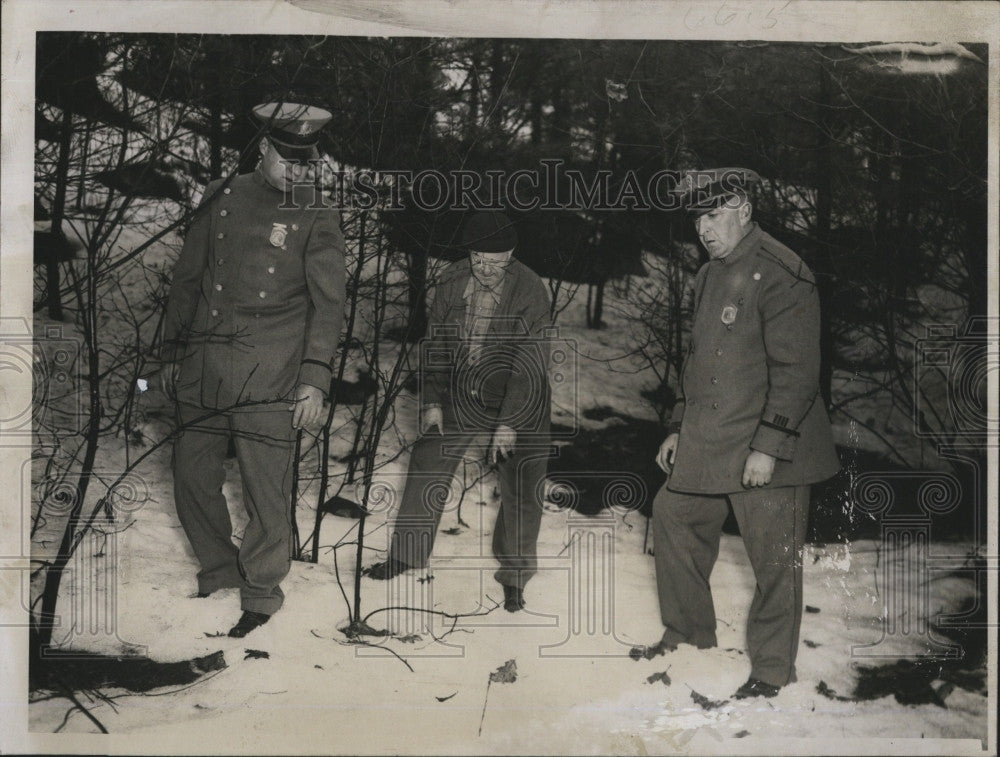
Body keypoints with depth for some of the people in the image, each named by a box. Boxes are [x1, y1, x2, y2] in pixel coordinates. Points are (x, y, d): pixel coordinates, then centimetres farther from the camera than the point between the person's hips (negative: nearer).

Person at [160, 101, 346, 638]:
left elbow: (328, 305, -2)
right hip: (202, 369, 4)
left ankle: (261, 591, 14)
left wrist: (314, 379, -11)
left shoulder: (316, 221, 1)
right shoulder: (221, 200, 10)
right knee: (192, 475, 9)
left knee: (266, 491, -4)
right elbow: (186, 279, 16)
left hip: (267, 376, -4)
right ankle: (220, 569, 30)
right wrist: (171, 351, 16)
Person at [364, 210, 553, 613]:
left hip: (518, 404, -4)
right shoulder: (451, 282, -7)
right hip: (458, 397, 4)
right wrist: (431, 401, -2)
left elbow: (530, 364, -20)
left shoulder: (530, 291, -20)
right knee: (425, 468, 6)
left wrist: (509, 423, -23)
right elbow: (435, 344, 3)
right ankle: (407, 553, 24)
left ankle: (514, 576, 17)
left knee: (521, 491, -1)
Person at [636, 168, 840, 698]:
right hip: (704, 445, 9)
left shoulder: (781, 275, -15)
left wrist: (767, 446, -21)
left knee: (774, 559, 0)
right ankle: (687, 633, 34)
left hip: (766, 450, -9)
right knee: (672, 517, 15)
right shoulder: (708, 276, 14)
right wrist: (678, 428, 18)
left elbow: (796, 371, -19)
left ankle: (771, 669, 16)